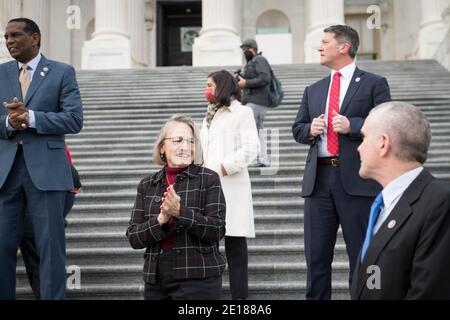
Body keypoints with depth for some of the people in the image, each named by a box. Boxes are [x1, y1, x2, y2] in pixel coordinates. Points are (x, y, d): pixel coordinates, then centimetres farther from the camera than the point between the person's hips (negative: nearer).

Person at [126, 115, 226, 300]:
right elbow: (133, 238, 2)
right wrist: (160, 220, -16)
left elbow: (217, 230, -9)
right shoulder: (147, 185, 8)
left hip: (198, 278, -3)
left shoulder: (208, 179, -1)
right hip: (156, 279, 3)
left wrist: (181, 212, -21)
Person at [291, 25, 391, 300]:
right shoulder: (314, 90, 19)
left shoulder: (374, 83, 3)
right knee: (316, 256, 8)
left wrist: (352, 126, -15)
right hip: (319, 178, 5)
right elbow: (297, 129, 20)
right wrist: (310, 129, -1)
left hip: (357, 180, -5)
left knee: (362, 256, 3)